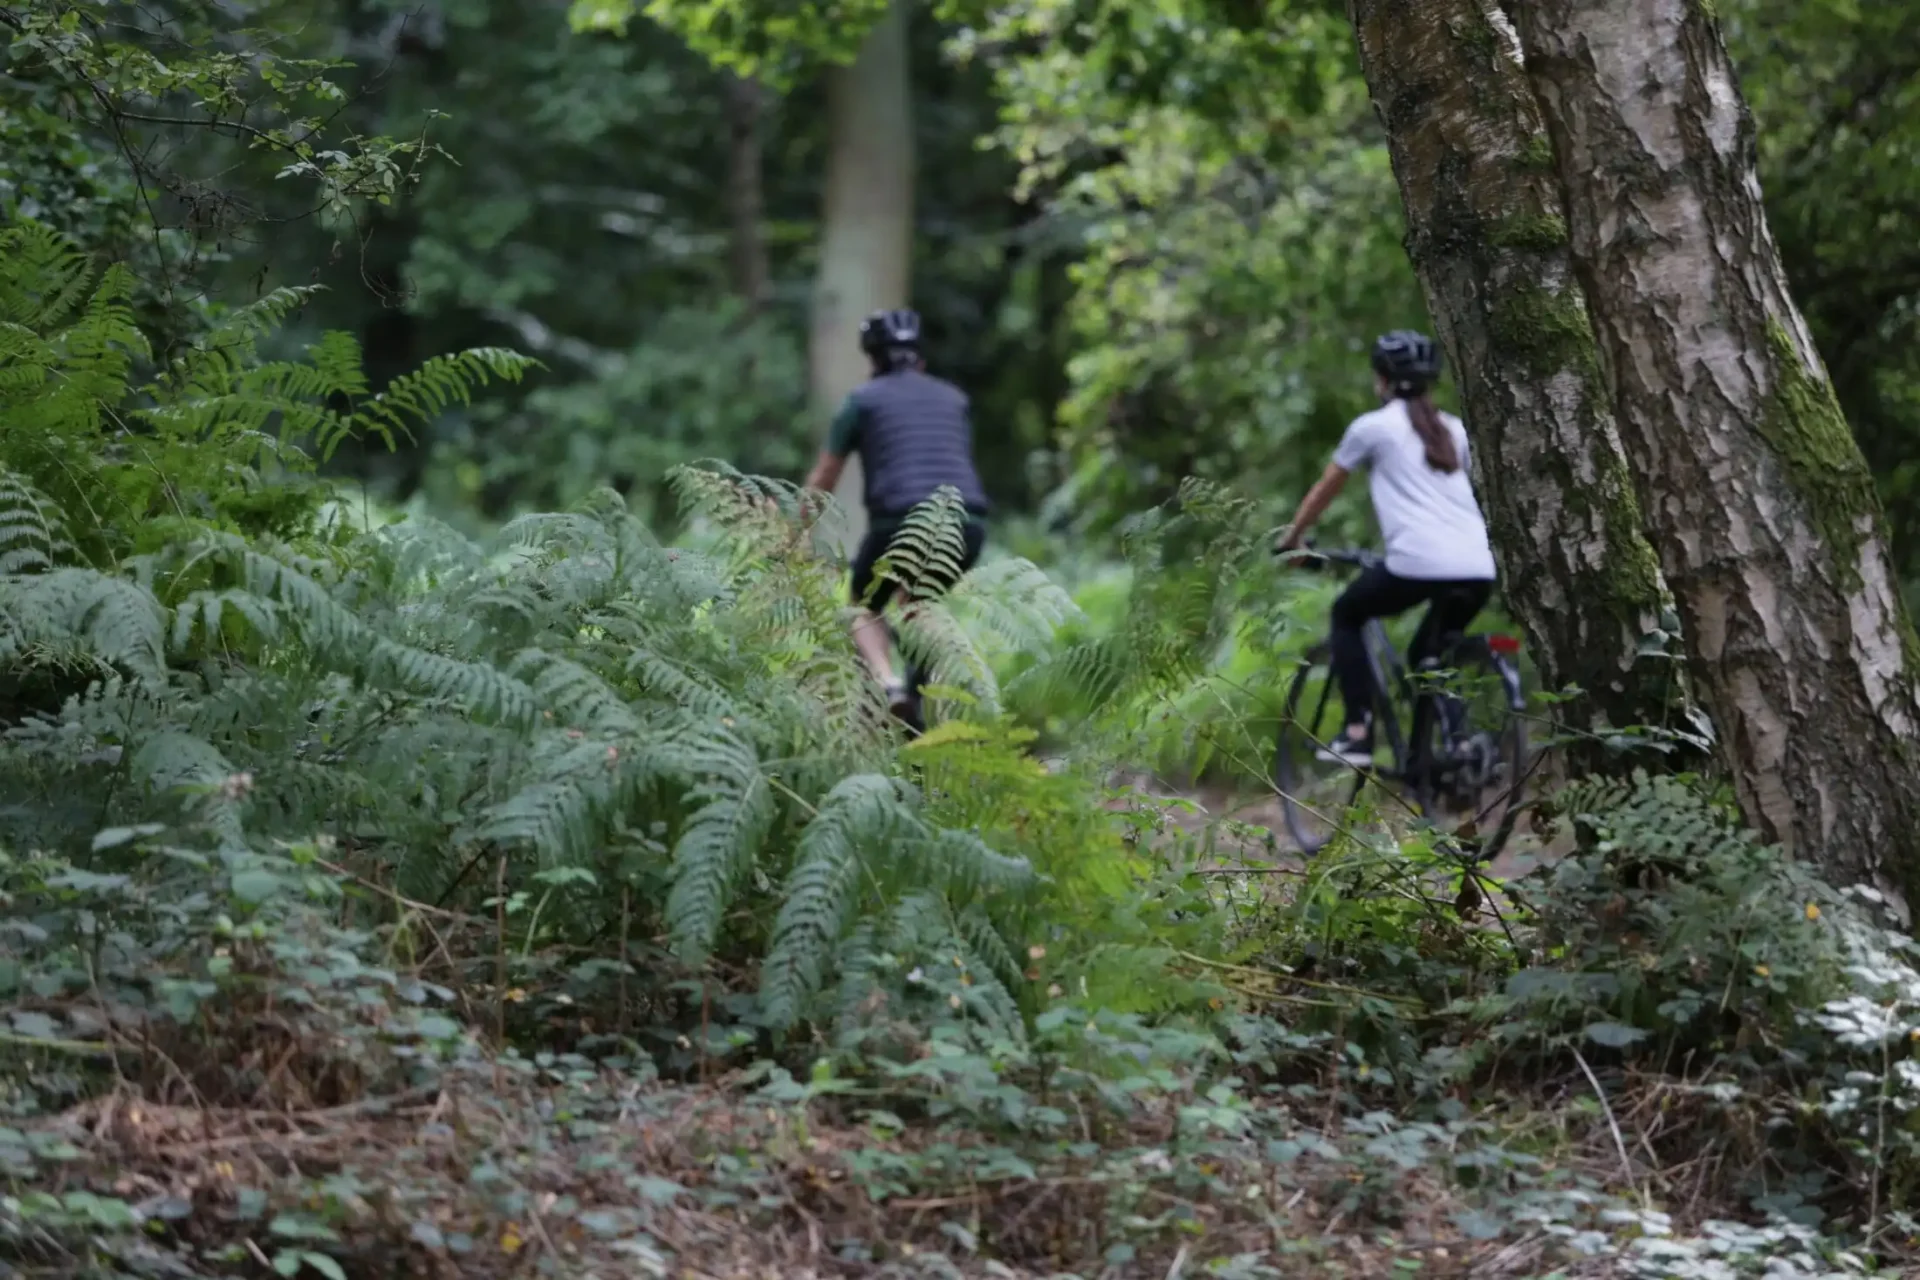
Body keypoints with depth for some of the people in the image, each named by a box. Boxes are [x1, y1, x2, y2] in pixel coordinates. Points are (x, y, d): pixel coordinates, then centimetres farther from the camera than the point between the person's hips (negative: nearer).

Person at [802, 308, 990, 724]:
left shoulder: (863, 399, 15)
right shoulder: (953, 398, 26)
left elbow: (821, 482, 18)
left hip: (902, 519, -4)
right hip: (968, 523, 4)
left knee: (863, 609, 16)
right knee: (919, 603, 31)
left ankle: (889, 685, -11)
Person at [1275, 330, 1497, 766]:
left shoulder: (1372, 427, 9)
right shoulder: (1453, 429, 22)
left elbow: (1324, 490, 19)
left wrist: (1292, 538, 35)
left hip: (1418, 564, -5)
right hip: (1478, 571, 5)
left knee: (1346, 614, 22)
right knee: (1428, 654, 28)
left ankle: (1358, 733, 8)